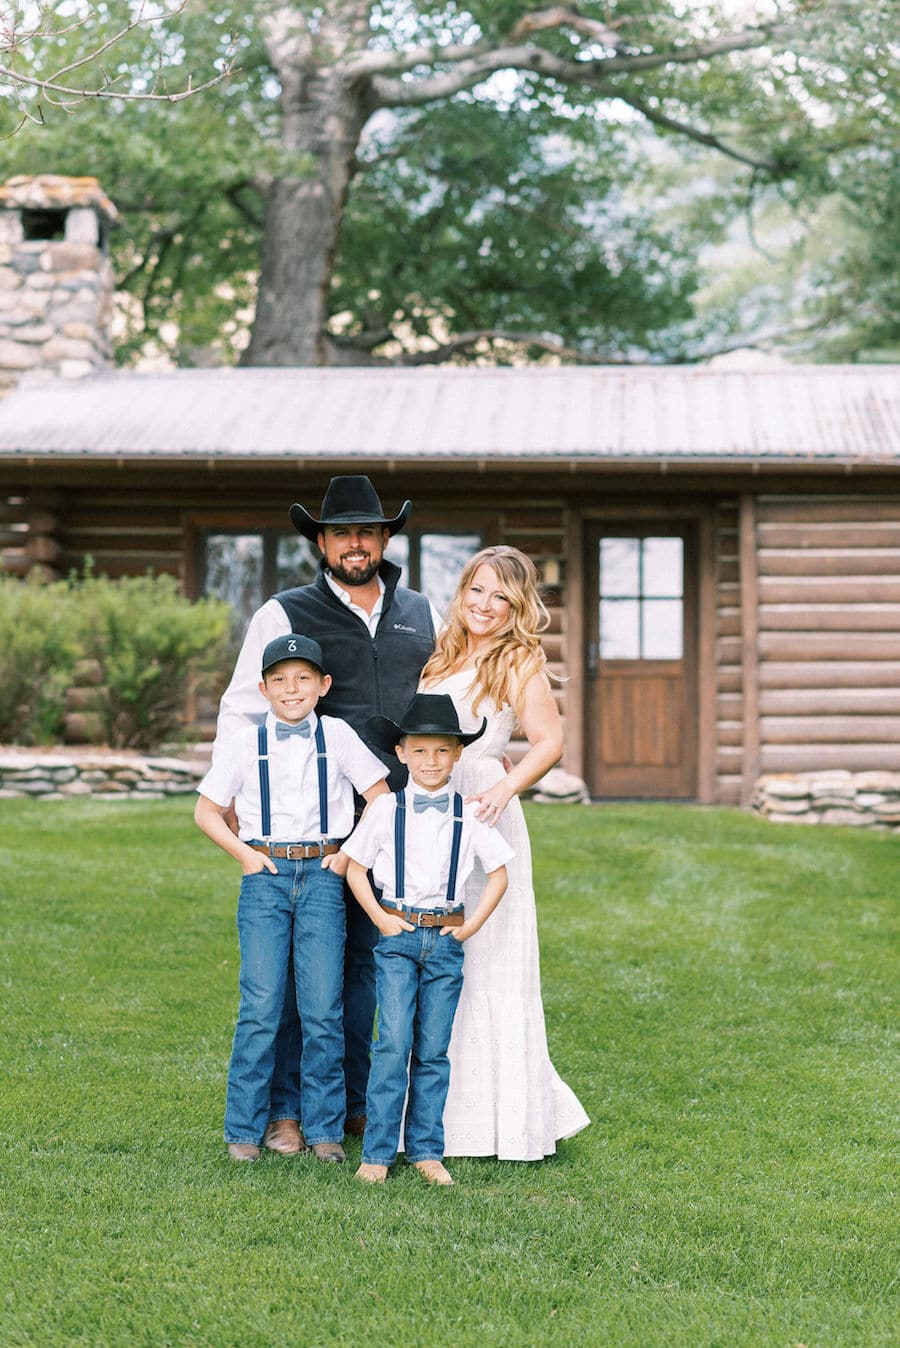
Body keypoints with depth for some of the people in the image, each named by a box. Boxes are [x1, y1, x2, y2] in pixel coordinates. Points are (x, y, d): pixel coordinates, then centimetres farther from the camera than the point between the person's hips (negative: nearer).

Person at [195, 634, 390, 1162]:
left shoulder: (338, 736, 4)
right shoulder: (248, 743, 5)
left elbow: (381, 800, 7)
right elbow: (207, 810, 11)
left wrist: (351, 854, 0)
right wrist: (244, 854, 0)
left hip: (322, 878, 0)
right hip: (265, 878, 0)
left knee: (323, 1009, -1)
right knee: (260, 1007, -3)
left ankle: (325, 1128, 9)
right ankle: (246, 1129, 6)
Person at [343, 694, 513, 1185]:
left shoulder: (468, 814, 3)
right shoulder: (387, 809, 0)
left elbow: (498, 873, 10)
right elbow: (355, 869, 6)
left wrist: (471, 924, 1)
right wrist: (381, 919, -3)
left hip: (446, 941, 2)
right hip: (397, 938, -1)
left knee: (433, 1049, 5)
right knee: (394, 1043, -10)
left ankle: (427, 1150, 13)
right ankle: (377, 1152, -4)